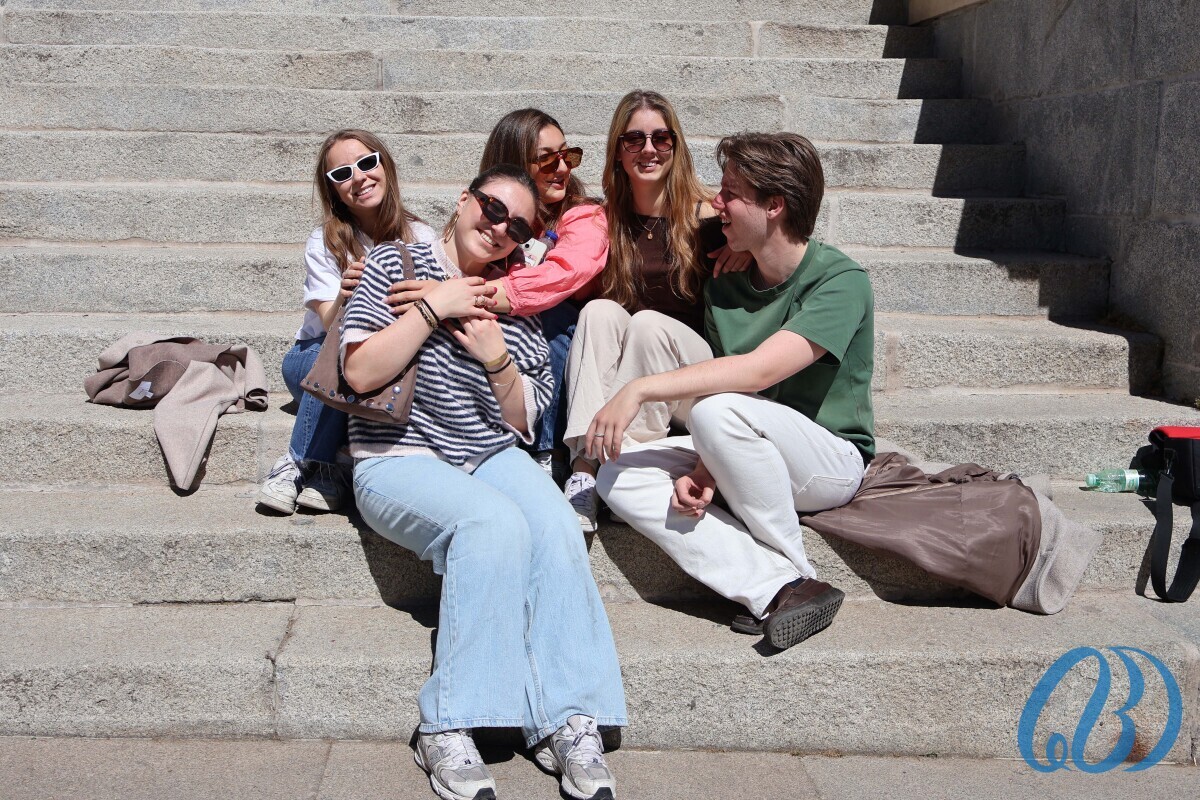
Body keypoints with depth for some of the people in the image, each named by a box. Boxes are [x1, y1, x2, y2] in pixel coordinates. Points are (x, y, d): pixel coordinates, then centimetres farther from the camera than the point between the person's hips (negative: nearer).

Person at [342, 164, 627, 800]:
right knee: (495, 523, -33)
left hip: (492, 458, 4)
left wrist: (497, 358, -6)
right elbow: (360, 372, -10)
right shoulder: (397, 263, 3)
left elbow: (522, 421, 12)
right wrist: (433, 307, -12)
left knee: (555, 526, -27)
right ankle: (449, 729, -29)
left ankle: (566, 722, -27)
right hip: (398, 458, -4)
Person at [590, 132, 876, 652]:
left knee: (717, 409, -35)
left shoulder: (840, 281, -16)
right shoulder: (725, 287, 6)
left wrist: (641, 389, -30)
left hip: (831, 460, -7)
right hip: (748, 466, 7)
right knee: (620, 476, -16)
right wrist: (702, 473, -18)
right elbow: (724, 381, 0)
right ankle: (779, 590, -27)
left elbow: (758, 371, -30)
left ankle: (796, 575, -16)